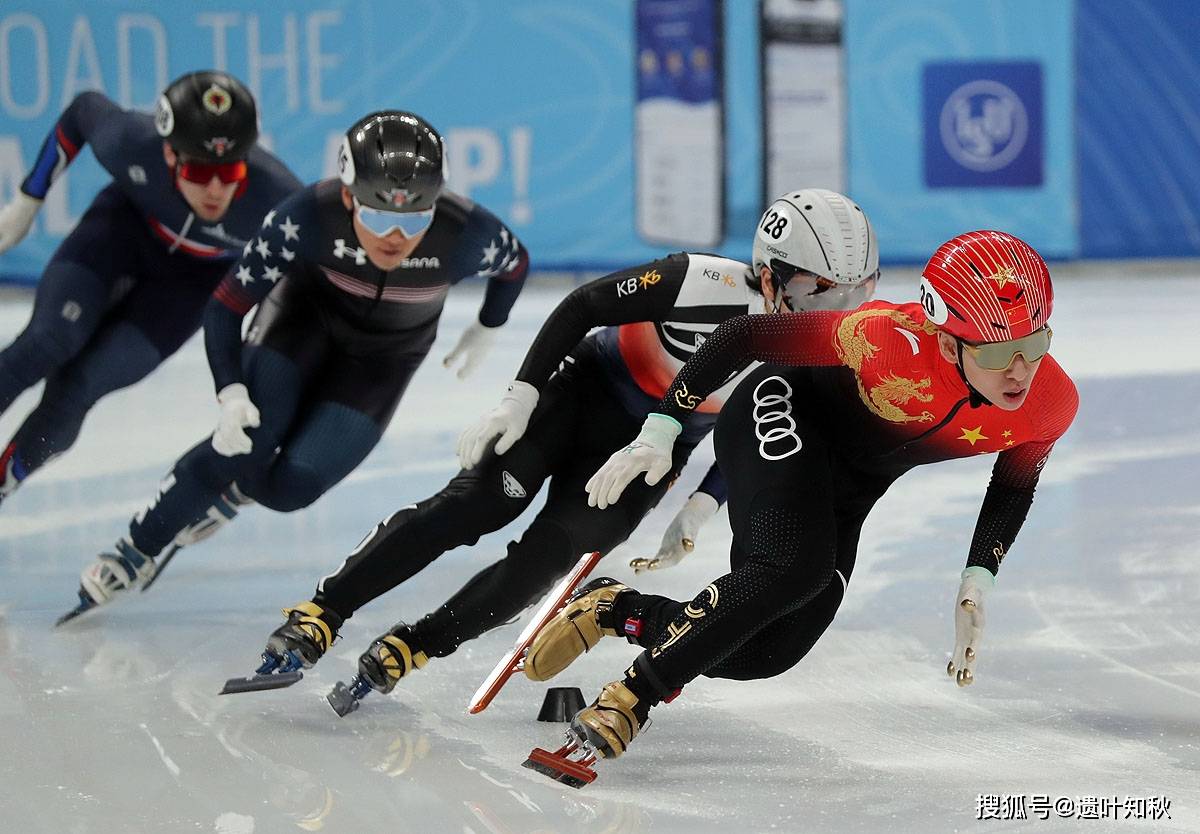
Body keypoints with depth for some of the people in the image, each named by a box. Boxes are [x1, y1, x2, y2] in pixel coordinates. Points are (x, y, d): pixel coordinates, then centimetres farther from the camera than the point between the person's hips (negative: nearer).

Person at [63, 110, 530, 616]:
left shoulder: (469, 236, -34)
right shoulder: (305, 218, -36)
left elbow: (515, 264, -8)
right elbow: (225, 305, -25)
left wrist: (484, 332, 5)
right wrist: (230, 392, -35)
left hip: (386, 354, 1)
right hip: (307, 309, -1)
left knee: (291, 485, -12)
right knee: (243, 444, -20)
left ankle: (234, 491, 25)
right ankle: (137, 551, 3)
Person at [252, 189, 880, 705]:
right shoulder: (705, 284, -25)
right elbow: (581, 308, -18)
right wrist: (520, 397, -21)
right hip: (585, 395, -4)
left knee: (546, 558, -16)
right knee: (478, 503, -18)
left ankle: (408, 649, -5)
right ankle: (321, 613, -14)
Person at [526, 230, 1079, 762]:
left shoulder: (1053, 404, -22)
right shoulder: (890, 340, -37)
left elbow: (1016, 480, 1)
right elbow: (745, 335, -24)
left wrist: (977, 580, -7)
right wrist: (660, 430, -23)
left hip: (848, 489, 6)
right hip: (785, 417, -6)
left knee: (764, 652, -4)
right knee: (792, 569, -33)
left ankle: (613, 608, 19)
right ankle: (630, 699, -20)